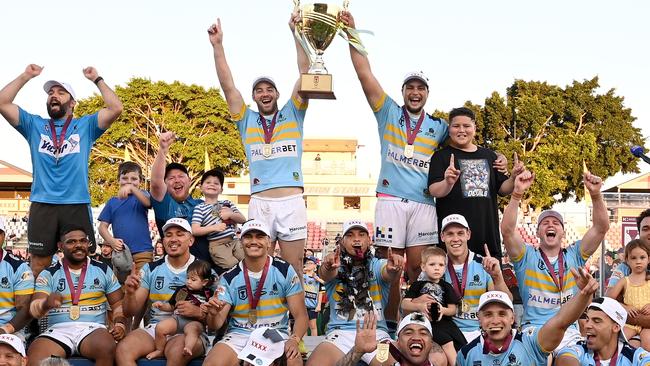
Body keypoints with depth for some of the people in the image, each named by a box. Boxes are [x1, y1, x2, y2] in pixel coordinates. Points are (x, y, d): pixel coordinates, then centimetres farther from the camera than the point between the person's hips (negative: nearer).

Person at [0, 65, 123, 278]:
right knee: (39, 264, 3)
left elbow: (116, 108, -3)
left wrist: (97, 80, 3)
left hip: (77, 205, -1)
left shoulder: (85, 125, 11)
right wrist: (25, 76, 6)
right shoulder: (34, 125, 15)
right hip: (42, 205, 1)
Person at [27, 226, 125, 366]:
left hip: (93, 329, 1)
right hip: (59, 330, -1)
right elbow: (35, 310, -1)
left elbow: (118, 304, 17)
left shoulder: (103, 270, 13)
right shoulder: (48, 274, 10)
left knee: (106, 348, -36)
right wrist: (46, 303, -25)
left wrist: (120, 324, -5)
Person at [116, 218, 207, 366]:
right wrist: (130, 293, -12)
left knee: (177, 351, -37)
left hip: (190, 331, -2)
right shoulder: (151, 269, 12)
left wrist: (199, 313, -19)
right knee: (123, 349, -27)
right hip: (155, 329, 3)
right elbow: (131, 312, 9)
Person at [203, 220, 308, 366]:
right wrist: (214, 315, -25)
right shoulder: (229, 278, 3)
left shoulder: (285, 271, 0)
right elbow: (216, 324, 0)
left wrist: (294, 340, -21)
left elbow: (300, 315, -1)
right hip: (239, 336, 1)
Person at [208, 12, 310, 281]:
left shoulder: (292, 114, 12)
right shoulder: (247, 120, 14)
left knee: (294, 269, 2)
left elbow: (305, 73, 4)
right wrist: (217, 45, 1)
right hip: (259, 203, 1)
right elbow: (228, 86, 8)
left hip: (292, 202, -1)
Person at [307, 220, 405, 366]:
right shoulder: (335, 267, 9)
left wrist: (393, 268, -37)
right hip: (340, 332, 0)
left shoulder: (377, 266, 12)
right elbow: (325, 275, -14)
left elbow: (388, 273, -11)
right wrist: (328, 267, -40)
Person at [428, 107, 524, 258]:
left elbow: (502, 189, 18)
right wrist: (448, 183, -29)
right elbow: (434, 191, -8)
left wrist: (513, 178, -3)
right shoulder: (441, 156, 4)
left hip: (487, 230, 4)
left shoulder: (489, 155, 17)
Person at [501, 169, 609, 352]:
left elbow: (602, 227, 4)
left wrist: (596, 194, -11)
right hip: (533, 330, -2)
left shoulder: (574, 255, 13)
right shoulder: (527, 256, 7)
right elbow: (507, 230, -10)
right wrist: (517, 194, -21)